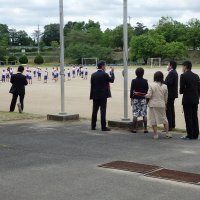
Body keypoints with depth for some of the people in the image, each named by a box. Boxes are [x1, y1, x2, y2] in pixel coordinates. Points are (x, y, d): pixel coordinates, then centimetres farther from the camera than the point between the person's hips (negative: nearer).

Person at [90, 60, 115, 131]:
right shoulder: (104, 74, -11)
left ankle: (93, 126, 13)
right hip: (103, 95, -5)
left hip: (95, 96, 5)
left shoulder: (93, 75, 4)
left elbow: (92, 86, 6)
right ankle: (103, 127, -1)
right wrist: (112, 72, 16)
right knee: (103, 111, -2)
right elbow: (112, 80, 3)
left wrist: (92, 95, 11)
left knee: (94, 111, 9)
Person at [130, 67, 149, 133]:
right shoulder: (145, 81, -3)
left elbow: (131, 90, -1)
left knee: (135, 114, 2)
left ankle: (134, 129, 3)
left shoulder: (134, 81, -4)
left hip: (135, 99, 0)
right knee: (144, 114, 3)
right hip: (143, 99, 0)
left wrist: (131, 98, 6)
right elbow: (147, 90, 2)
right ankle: (145, 129, 4)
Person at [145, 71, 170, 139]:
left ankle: (156, 134, 5)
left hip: (153, 104, -3)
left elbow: (149, 95, -12)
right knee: (164, 118, 16)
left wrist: (145, 95, 8)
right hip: (162, 105, 3)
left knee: (153, 120, 5)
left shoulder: (152, 85, -11)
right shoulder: (164, 86, -1)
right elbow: (166, 97, 6)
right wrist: (165, 104, 20)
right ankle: (167, 133, 17)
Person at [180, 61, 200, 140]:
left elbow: (182, 88, -15)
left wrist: (181, 92, 7)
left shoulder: (183, 76, -10)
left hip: (187, 100, -6)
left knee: (188, 118, -2)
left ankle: (190, 135, -1)